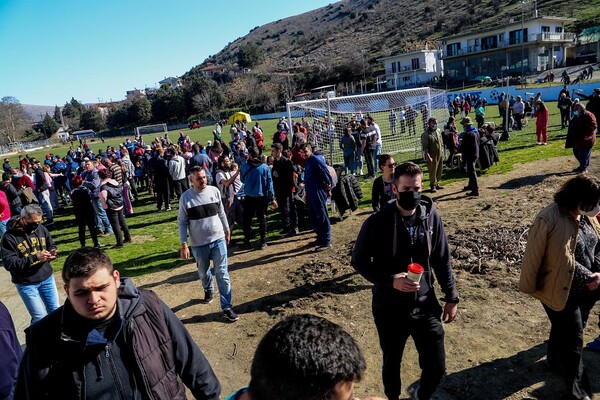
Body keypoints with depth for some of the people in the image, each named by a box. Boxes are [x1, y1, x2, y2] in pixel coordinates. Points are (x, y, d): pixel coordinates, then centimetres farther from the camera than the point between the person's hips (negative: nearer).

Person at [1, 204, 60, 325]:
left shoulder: (41, 228, -1)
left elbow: (51, 246, 11)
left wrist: (52, 253, -13)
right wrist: (35, 257, -29)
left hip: (47, 278, 5)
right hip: (26, 284, -4)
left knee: (55, 311, 13)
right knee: (40, 317, -3)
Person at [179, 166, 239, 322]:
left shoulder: (214, 191, -5)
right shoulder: (186, 197, -11)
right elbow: (182, 222, -6)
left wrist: (227, 230, 15)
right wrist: (184, 244, -10)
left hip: (218, 239, 0)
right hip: (199, 244, 0)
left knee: (222, 274, -1)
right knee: (203, 273, 20)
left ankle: (226, 307, 8)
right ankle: (208, 290, 52)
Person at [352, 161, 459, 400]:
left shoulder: (431, 216, -7)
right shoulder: (377, 223, -17)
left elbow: (442, 260, 4)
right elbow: (359, 261, -8)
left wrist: (451, 297, 7)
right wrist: (390, 280, -21)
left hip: (425, 306, 2)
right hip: (389, 308, -2)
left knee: (436, 368, 10)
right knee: (392, 364, 18)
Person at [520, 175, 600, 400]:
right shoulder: (549, 220, -26)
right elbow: (533, 256, -19)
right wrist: (530, 287, -11)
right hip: (561, 291, -7)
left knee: (563, 330, 27)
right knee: (572, 340, 6)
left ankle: (556, 362, 52)